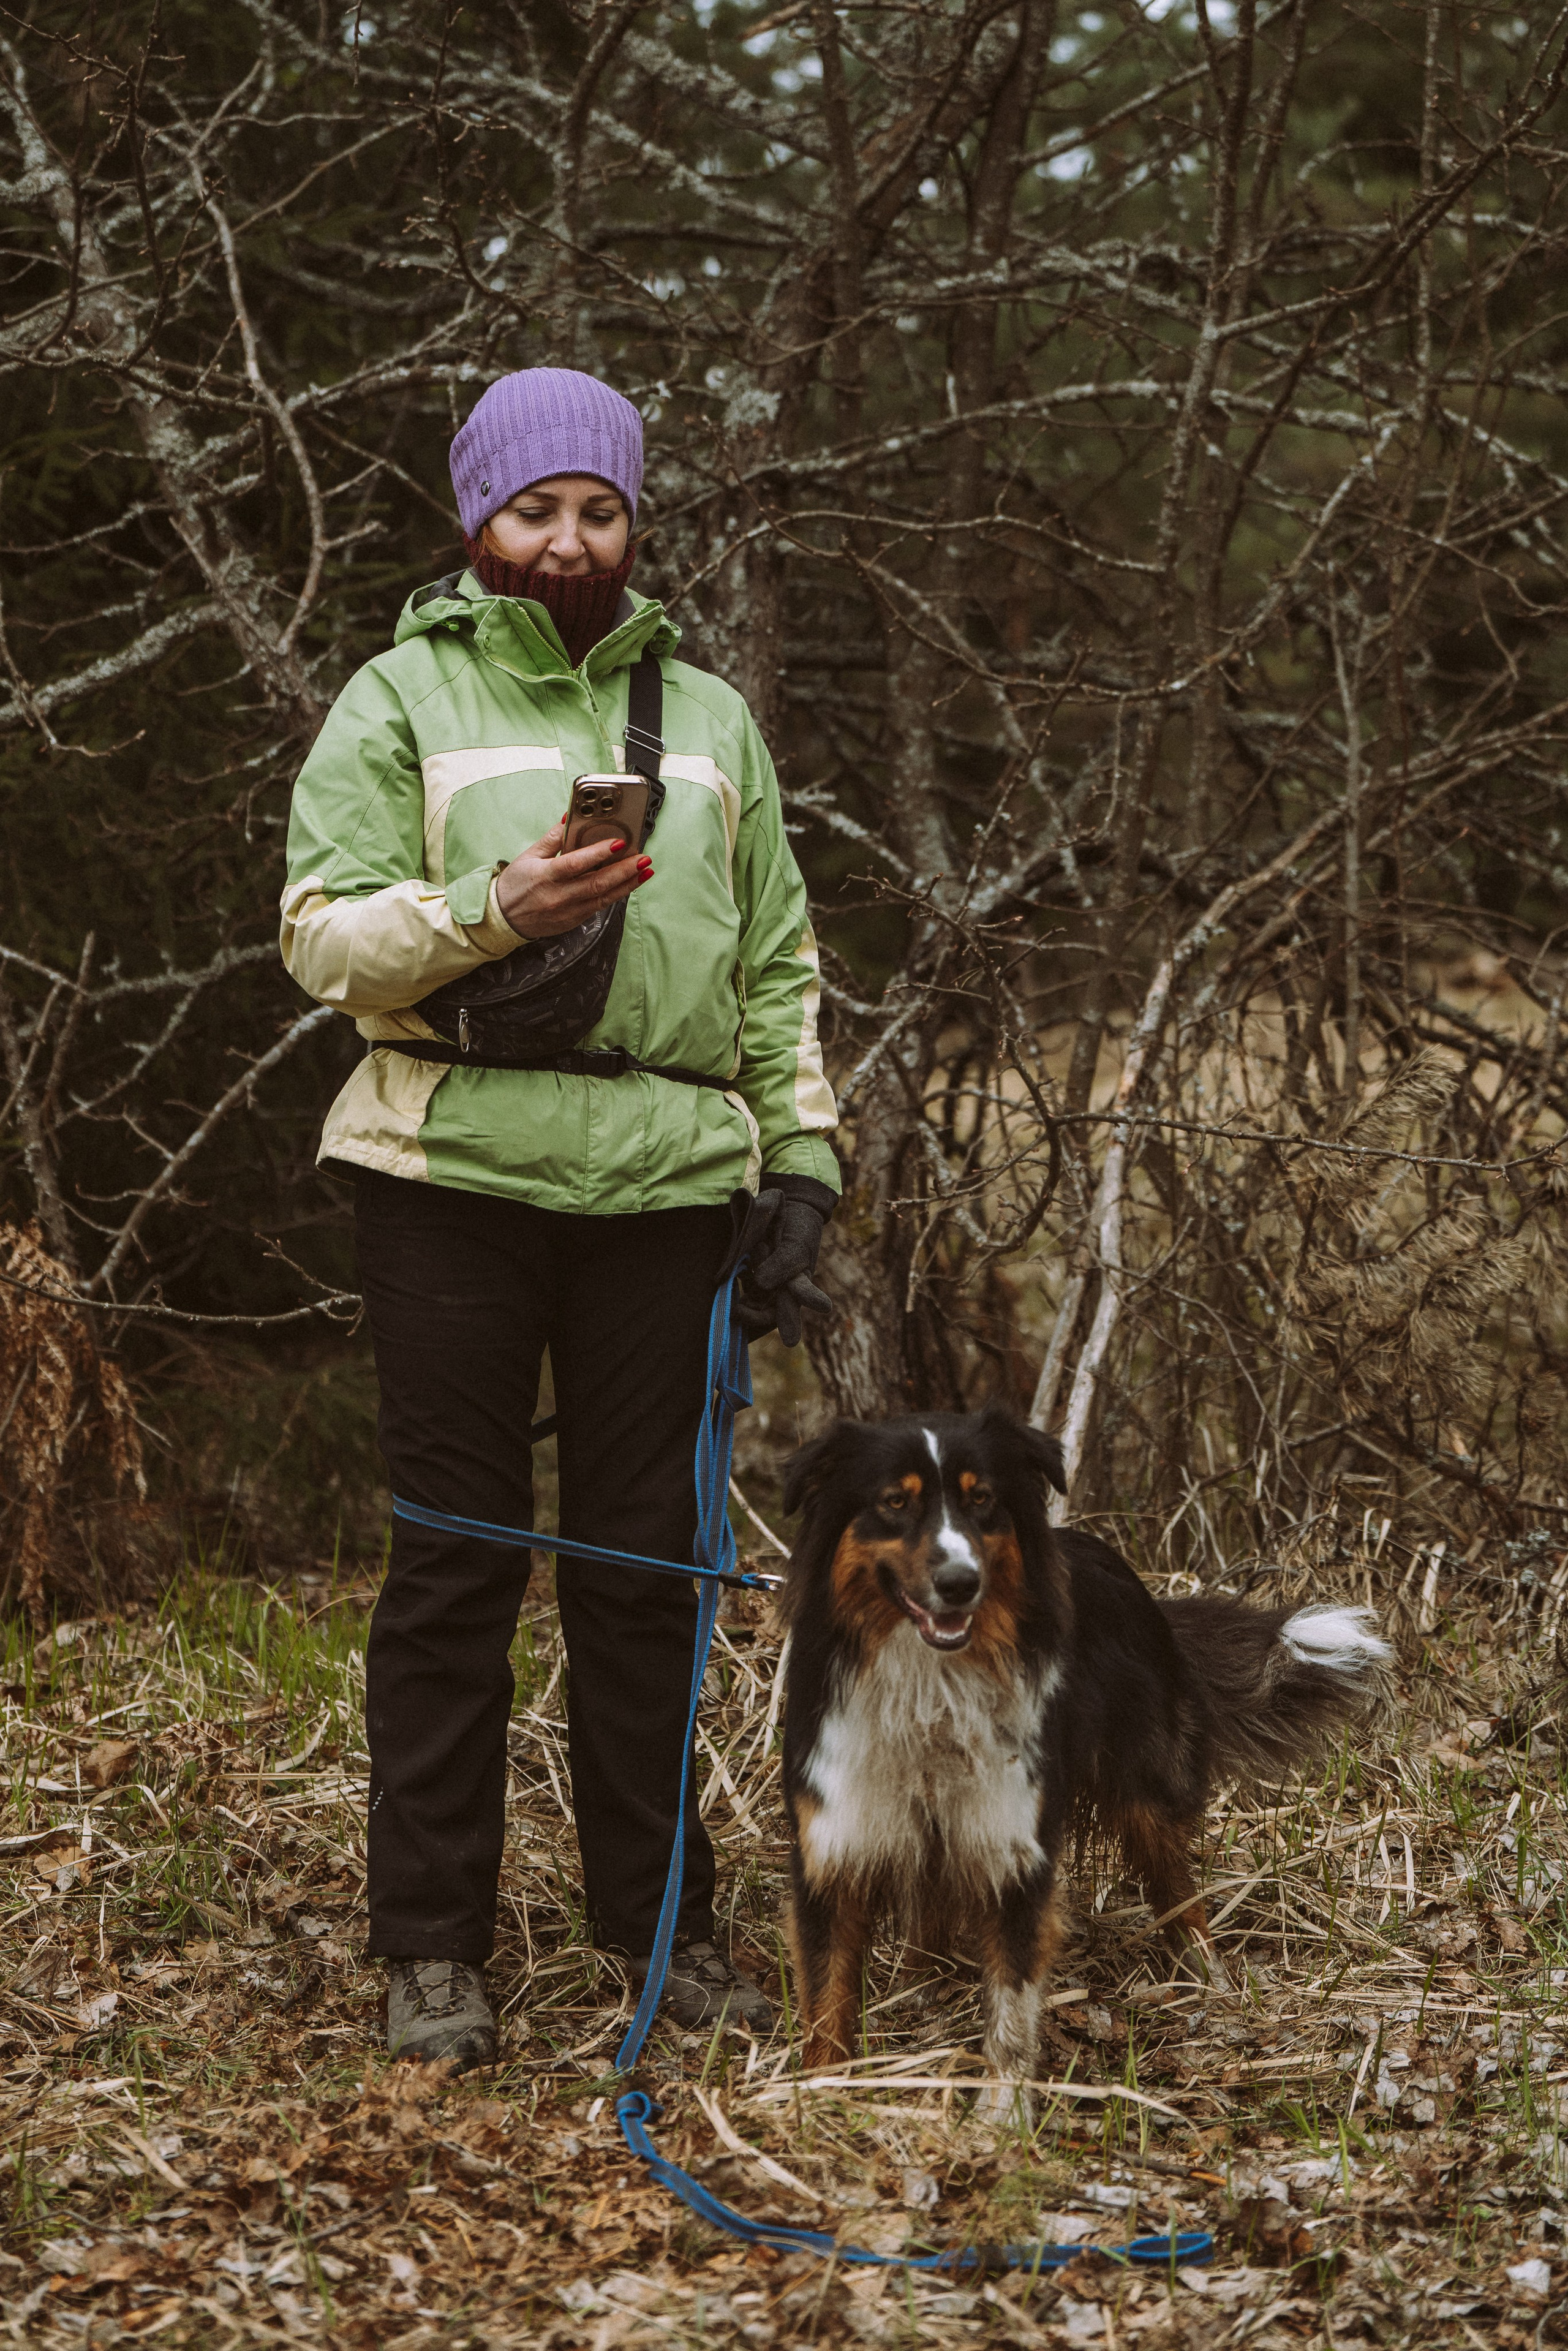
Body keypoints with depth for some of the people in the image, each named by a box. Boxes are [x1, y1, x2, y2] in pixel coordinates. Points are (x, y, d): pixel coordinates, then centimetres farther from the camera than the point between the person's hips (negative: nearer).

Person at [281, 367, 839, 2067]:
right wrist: (491, 913, -18)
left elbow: (777, 966, 19)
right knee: (455, 1558, -1)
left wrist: (801, 1158, 10)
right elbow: (324, 937, -3)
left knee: (648, 1558, 7)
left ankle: (658, 1915, 17)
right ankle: (432, 1942, 6)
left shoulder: (708, 719, 18)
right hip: (456, 1176, -3)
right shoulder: (402, 700, 6)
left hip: (665, 1179, 3)